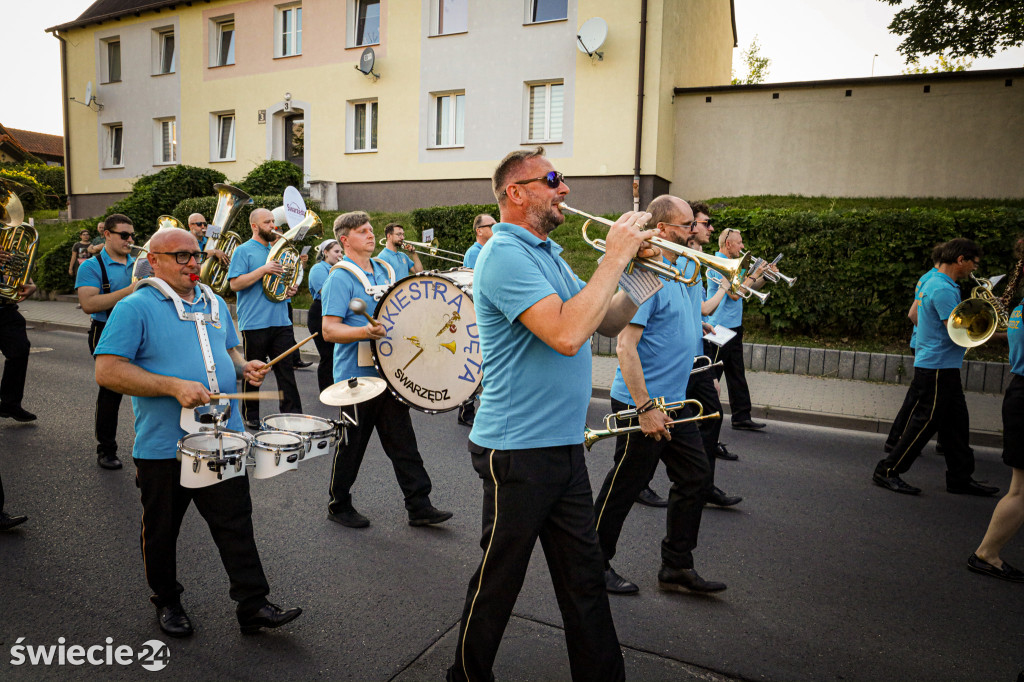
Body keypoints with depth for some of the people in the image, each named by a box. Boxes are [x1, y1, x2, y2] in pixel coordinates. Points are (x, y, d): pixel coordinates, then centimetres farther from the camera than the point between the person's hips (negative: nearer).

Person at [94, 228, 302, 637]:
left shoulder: (214, 304, 12)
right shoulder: (135, 308, -9)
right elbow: (107, 371, -16)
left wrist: (243, 367, 1)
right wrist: (174, 386, -24)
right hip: (163, 446, -4)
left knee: (236, 524, 5)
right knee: (162, 529, 15)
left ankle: (254, 605, 13)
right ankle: (166, 602, 36)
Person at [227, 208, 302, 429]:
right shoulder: (243, 251, -2)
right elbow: (235, 284, -11)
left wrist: (291, 289, 5)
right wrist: (263, 270, -18)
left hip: (281, 322, 5)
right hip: (254, 324, -5)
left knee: (287, 371, 2)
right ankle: (250, 417, 19)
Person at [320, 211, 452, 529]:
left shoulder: (385, 271, 13)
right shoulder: (340, 277, -10)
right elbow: (329, 330, -18)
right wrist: (365, 331, -34)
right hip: (357, 375, -6)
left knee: (403, 441, 9)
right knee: (351, 445, 7)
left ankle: (420, 506, 15)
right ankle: (339, 506, 26)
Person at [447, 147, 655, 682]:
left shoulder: (547, 254, 13)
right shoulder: (506, 255, -16)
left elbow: (608, 323, 15)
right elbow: (566, 334, -29)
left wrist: (643, 270, 1)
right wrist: (614, 258, -20)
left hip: (564, 444, 8)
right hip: (518, 451, -8)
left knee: (584, 575, 16)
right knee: (498, 579, 10)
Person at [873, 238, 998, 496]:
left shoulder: (933, 283, 12)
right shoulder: (944, 289, -19)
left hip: (944, 368, 10)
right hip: (936, 368, -10)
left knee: (956, 424, 15)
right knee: (923, 425, -3)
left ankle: (960, 478, 24)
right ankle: (888, 471, 6)